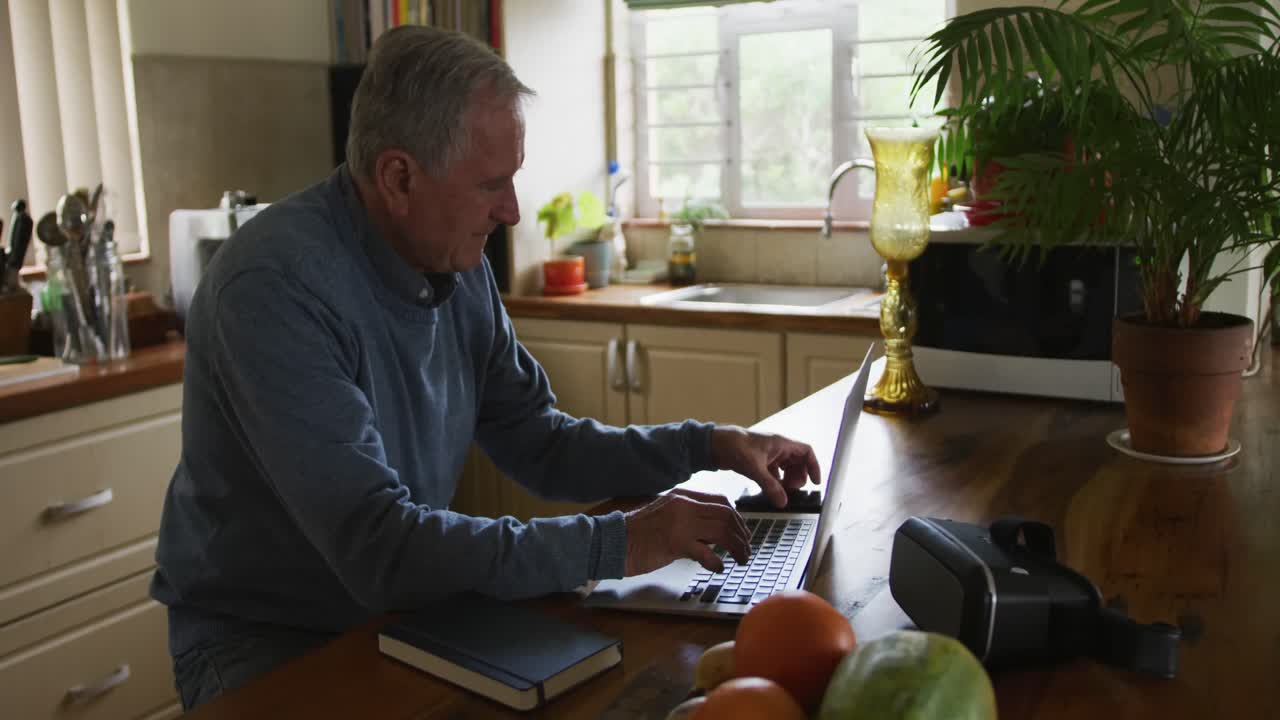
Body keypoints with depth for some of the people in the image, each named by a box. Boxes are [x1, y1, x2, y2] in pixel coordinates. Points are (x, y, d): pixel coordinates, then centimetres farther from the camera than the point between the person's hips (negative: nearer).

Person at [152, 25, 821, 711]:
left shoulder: (459, 268, -2)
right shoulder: (276, 287, -26)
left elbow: (542, 446, 7)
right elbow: (380, 550, -31)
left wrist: (708, 445, -3)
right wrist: (614, 544, -28)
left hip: (402, 607, 7)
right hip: (265, 641, -6)